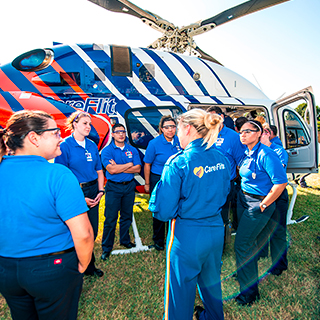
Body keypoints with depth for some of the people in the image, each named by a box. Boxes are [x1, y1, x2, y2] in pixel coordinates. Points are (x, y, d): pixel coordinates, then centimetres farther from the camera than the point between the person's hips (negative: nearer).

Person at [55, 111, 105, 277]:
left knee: (93, 231, 12)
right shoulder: (64, 145, -10)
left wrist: (100, 191, 1)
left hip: (92, 191, 6)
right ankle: (88, 265, 29)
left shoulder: (92, 145, 7)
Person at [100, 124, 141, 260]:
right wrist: (129, 164, -10)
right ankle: (106, 247, 16)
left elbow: (137, 169, -5)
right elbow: (111, 170, -19)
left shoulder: (132, 150, 5)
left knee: (127, 216, 15)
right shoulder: (107, 150, -6)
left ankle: (125, 240, 34)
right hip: (113, 187, -3)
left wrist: (119, 168, -14)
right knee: (110, 218, 2)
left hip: (129, 186, 4)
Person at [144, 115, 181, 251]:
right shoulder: (154, 143, -13)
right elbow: (147, 165, -6)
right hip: (158, 180, -3)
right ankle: (158, 241, 30)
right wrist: (147, 183, -3)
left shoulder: (179, 141, -3)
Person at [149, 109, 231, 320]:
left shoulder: (178, 163, -23)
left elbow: (164, 211, -19)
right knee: (211, 280, 31)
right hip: (216, 230, 7)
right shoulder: (222, 160, -3)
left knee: (181, 288, 17)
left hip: (187, 235, -7)